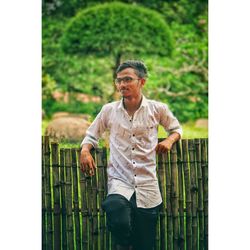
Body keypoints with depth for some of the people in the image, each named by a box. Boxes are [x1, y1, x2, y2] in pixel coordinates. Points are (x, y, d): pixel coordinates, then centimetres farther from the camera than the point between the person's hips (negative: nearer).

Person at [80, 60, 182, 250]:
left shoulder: (158, 109, 3)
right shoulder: (109, 110, 5)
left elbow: (176, 128, 22)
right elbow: (92, 135, 18)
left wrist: (170, 140, 0)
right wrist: (85, 150, -2)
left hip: (147, 188, 1)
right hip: (119, 182, -1)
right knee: (119, 221, -33)